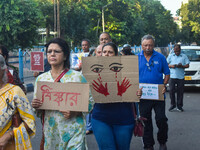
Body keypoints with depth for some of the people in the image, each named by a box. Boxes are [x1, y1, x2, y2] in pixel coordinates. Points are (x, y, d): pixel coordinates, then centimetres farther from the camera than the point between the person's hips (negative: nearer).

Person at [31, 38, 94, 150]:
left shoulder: (77, 76, -3)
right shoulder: (41, 78, 8)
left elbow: (89, 102, -2)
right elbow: (38, 111, 14)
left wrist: (74, 113, -18)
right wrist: (35, 106, -8)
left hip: (73, 131, -3)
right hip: (50, 131, 3)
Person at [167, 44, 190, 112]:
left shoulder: (184, 56, 10)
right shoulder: (170, 56, 12)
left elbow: (187, 65, 5)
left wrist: (182, 66, -14)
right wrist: (171, 66, -10)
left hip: (181, 77, 0)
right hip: (172, 76, 0)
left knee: (180, 91, 1)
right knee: (171, 90, -4)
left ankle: (179, 106, 11)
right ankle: (173, 104, 10)